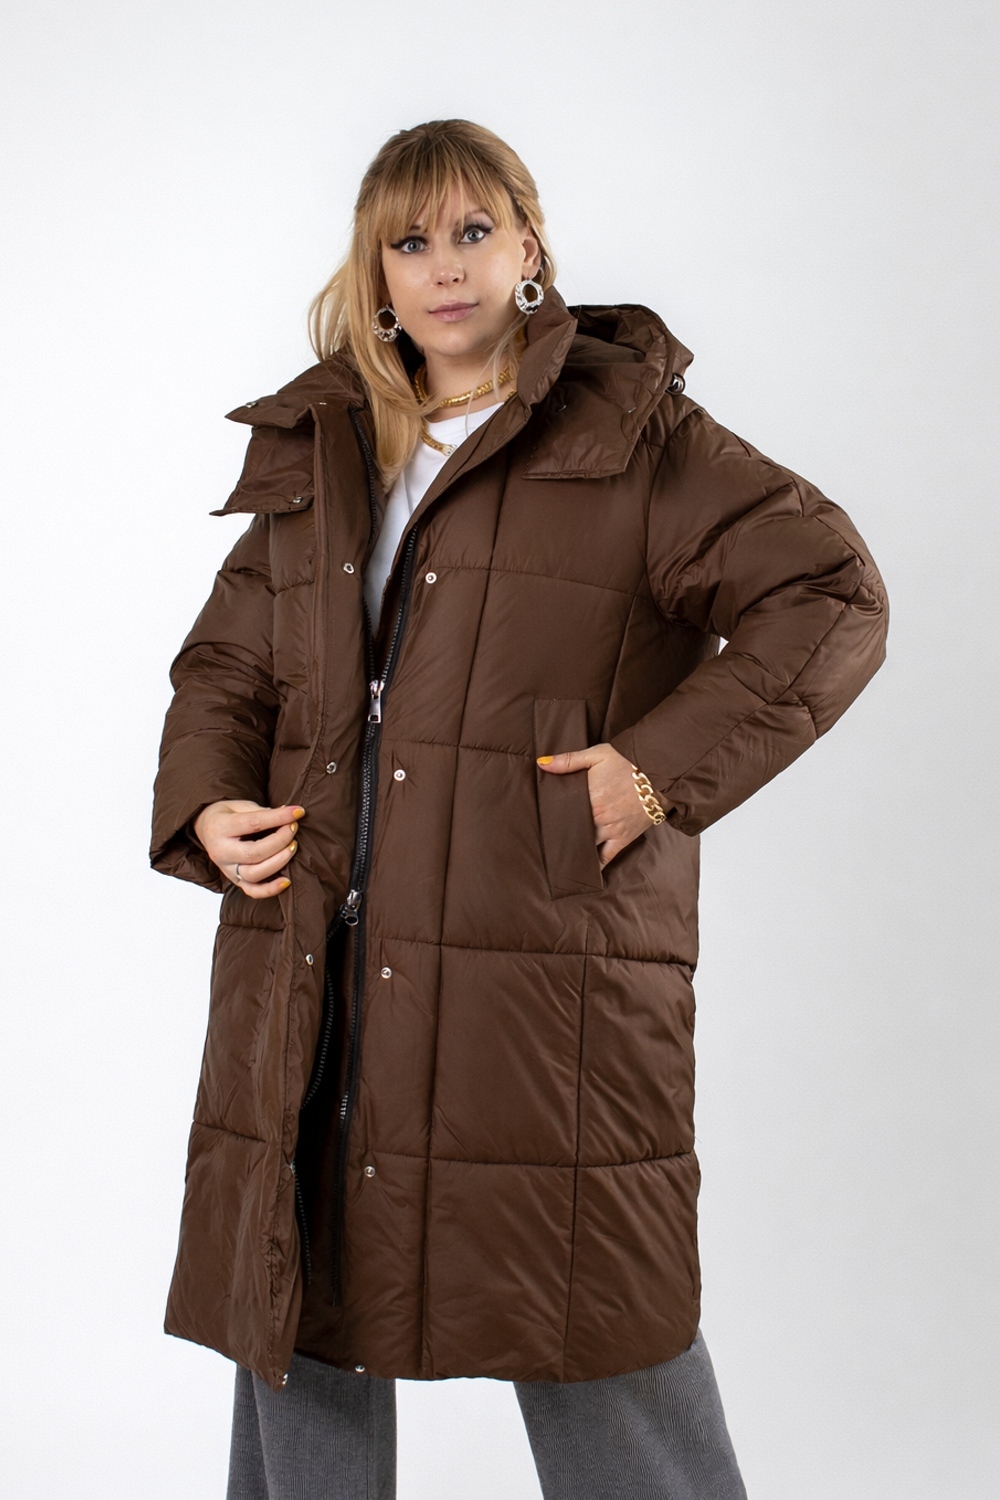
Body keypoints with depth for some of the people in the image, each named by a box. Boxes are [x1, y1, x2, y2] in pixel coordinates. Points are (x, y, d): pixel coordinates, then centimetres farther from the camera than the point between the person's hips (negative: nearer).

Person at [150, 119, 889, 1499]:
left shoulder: (634, 432, 1)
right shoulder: (316, 453, 16)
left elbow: (831, 596, -3)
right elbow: (224, 667, 22)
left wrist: (666, 766, -12)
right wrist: (204, 807, 3)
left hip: (548, 958, -5)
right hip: (315, 975, 5)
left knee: (594, 1358, 1)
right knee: (300, 1324, 14)